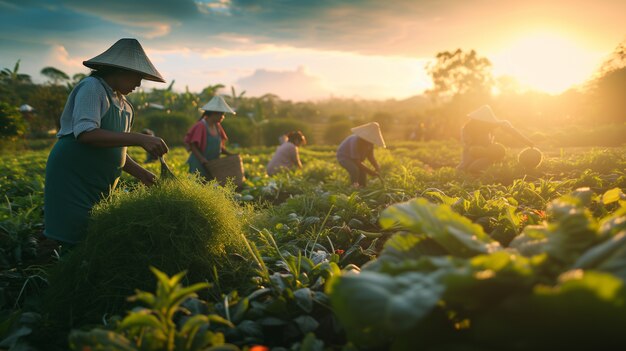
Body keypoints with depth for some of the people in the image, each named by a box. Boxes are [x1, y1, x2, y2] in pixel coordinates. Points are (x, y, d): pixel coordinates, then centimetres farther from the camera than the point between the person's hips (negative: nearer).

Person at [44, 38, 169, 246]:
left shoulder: (123, 105, 15)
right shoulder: (92, 87, -9)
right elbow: (86, 134, -23)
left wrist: (142, 174, 7)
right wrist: (140, 139, -27)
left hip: (99, 188, 8)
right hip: (72, 180, -8)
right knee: (76, 243, -8)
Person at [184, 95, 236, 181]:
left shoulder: (217, 126, 10)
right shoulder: (200, 126, -14)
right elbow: (193, 146, -16)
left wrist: (230, 154, 2)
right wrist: (202, 159, -28)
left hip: (212, 166, 7)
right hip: (199, 166, -7)